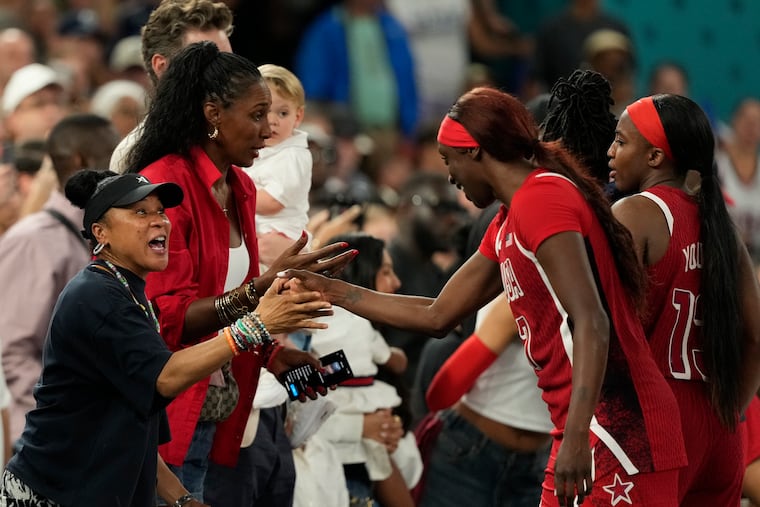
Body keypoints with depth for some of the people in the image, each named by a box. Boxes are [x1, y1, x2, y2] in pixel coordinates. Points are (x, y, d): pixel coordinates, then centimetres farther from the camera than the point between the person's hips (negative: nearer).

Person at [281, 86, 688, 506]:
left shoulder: (542, 199, -12)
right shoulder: (506, 227, 19)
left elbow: (592, 324, -22)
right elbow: (437, 316, 27)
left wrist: (576, 436, -30)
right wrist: (331, 290, 29)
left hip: (616, 430, -10)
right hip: (591, 430, 10)